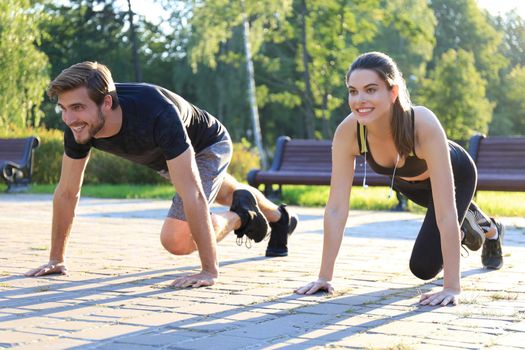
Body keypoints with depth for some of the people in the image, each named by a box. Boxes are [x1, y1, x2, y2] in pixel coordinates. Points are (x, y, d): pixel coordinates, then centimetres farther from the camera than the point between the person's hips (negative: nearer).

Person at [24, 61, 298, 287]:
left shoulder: (156, 114, -47)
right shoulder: (78, 126, -30)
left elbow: (192, 195, -47)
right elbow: (67, 193, -16)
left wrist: (209, 271, -46)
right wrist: (56, 259, -11)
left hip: (208, 146, -6)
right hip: (166, 157, 7)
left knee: (176, 240, -21)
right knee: (227, 194, 33)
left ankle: (240, 217, 8)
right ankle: (280, 218, 64)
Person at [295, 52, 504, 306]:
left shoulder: (424, 125, -45)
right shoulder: (347, 132, -36)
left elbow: (446, 213, -44)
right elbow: (336, 208, -30)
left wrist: (452, 287, -45)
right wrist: (324, 277, -30)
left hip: (455, 174, -4)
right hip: (405, 181, 4)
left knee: (424, 267, -4)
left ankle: (490, 232, 22)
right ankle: (469, 221, 61)